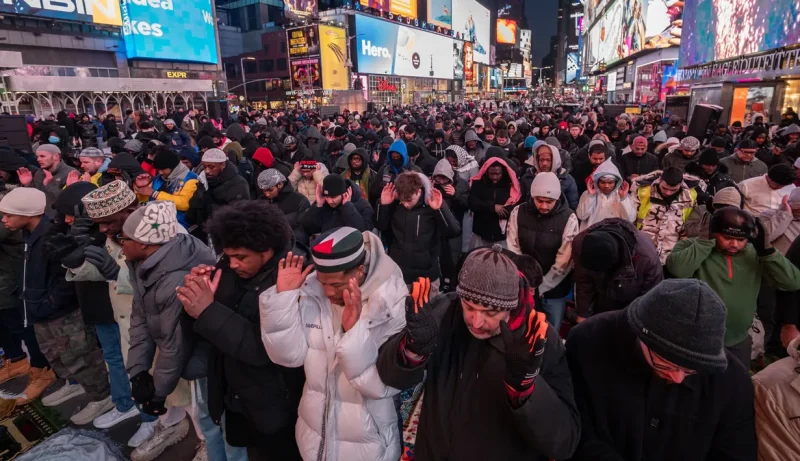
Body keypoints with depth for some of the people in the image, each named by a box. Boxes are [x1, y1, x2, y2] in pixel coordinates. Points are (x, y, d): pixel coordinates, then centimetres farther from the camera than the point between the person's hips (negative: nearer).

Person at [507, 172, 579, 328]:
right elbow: (513, 249, -7)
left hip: (554, 289, -1)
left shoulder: (569, 219, -14)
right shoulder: (518, 212, -8)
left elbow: (564, 261, -15)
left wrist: (540, 287, -14)